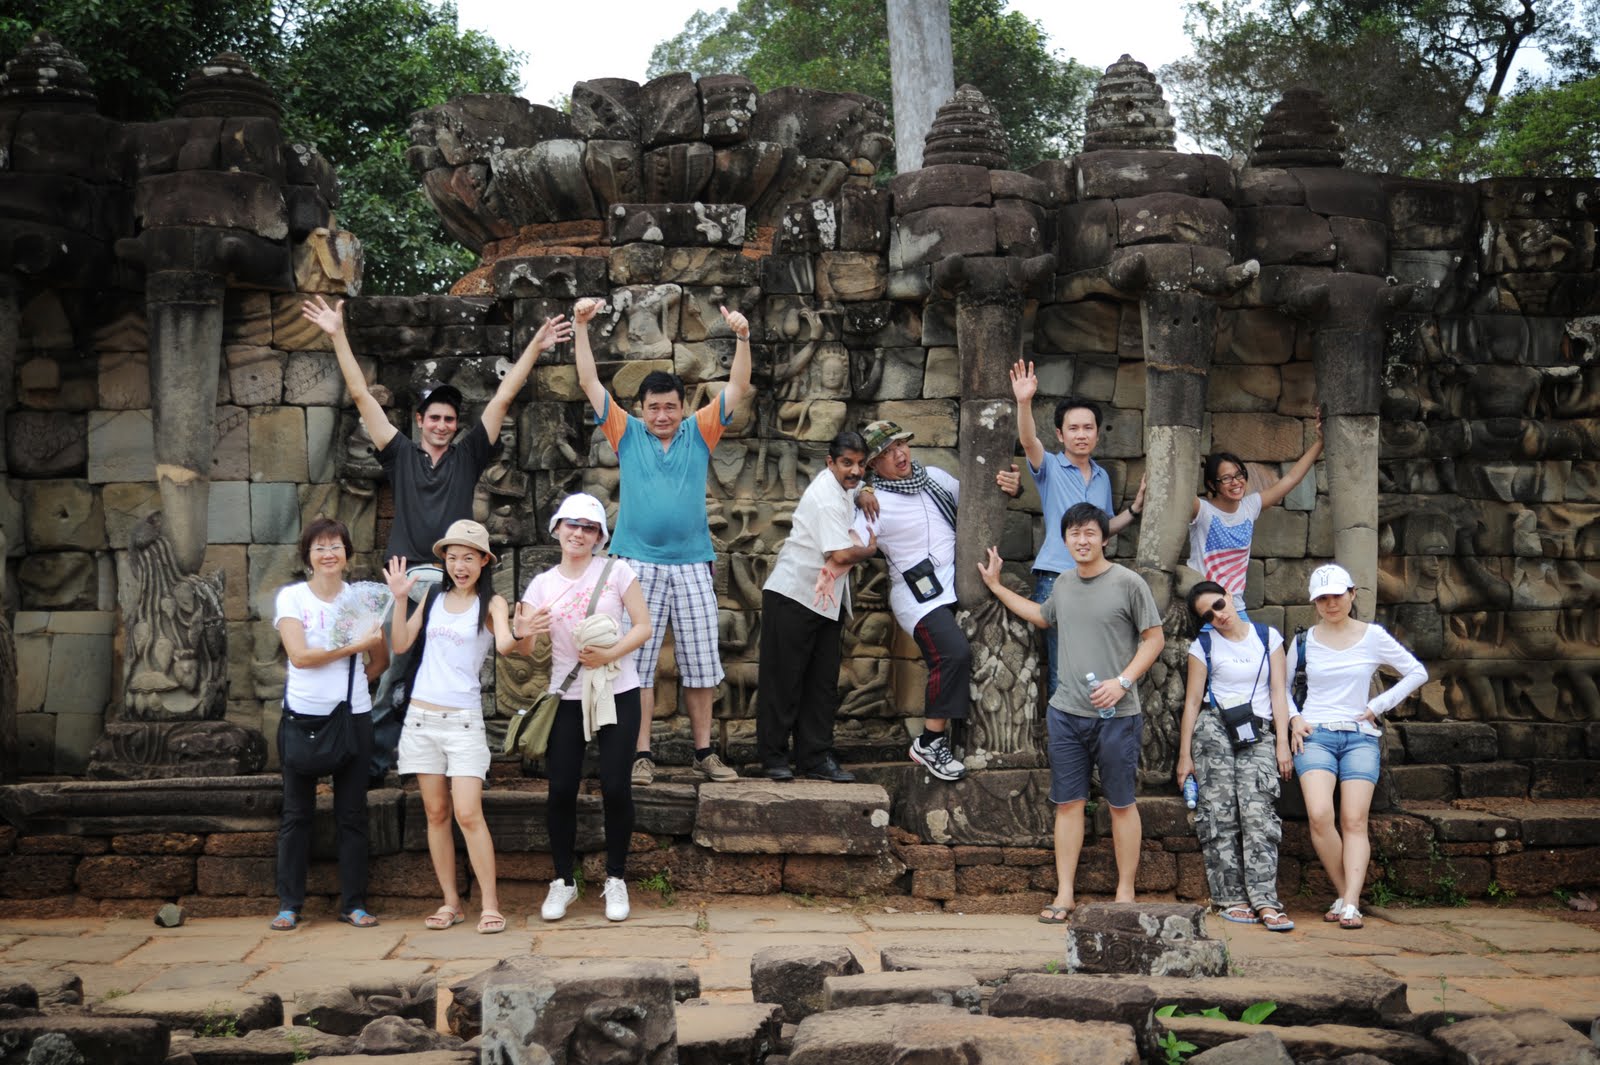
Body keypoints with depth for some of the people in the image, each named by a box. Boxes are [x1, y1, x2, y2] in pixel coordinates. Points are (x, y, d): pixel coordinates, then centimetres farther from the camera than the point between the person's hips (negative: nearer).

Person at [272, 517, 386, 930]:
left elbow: (381, 660, 14)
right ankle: (289, 904, 12)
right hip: (301, 715, -1)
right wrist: (356, 645, -14)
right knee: (296, 814, 4)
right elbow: (300, 654, -12)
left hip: (353, 716, 2)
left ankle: (354, 903, 12)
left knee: (352, 814, 5)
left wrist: (349, 685, 4)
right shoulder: (291, 597, 0)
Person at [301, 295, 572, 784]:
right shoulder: (401, 454, 11)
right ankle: (372, 761, 4)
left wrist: (535, 347, 7)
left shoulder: (467, 455, 11)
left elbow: (502, 398, 9)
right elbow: (361, 396, 10)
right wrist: (338, 335, 9)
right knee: (390, 677, -2)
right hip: (406, 579, 0)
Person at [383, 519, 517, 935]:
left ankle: (490, 905, -5)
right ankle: (450, 902, 15)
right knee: (436, 813, 7)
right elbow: (401, 644, 8)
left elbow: (504, 644, -21)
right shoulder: (433, 598, 10)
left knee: (469, 814, -11)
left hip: (463, 719, -4)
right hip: (421, 716, 4)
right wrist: (401, 599, -2)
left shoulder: (491, 603, -2)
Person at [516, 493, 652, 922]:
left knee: (615, 787, -4)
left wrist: (611, 653, -19)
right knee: (561, 789, -1)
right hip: (567, 697, 2)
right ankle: (562, 881, 14)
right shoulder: (542, 584, 4)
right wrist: (523, 633, -23)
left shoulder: (617, 572, -1)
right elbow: (526, 647, 0)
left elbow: (643, 626, -4)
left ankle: (616, 879, 12)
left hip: (616, 693, -2)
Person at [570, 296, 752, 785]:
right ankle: (642, 755, 6)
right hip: (639, 562, -1)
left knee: (701, 664, 6)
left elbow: (737, 387, 2)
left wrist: (742, 338, -12)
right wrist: (582, 327, -7)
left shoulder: (699, 433, 7)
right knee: (638, 662, 0)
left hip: (692, 565, 1)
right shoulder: (627, 433, 5)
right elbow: (590, 383, 1)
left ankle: (704, 752, 16)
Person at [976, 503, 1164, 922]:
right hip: (1065, 711, 5)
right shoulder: (1064, 585, 12)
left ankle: (1125, 892, 14)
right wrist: (996, 587, 33)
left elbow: (1154, 639, -3)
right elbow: (1042, 617, 33)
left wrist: (1122, 682, -14)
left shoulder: (1128, 583, -5)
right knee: (1068, 803, 6)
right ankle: (1064, 894, 12)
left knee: (1121, 804, 4)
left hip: (1115, 714, -5)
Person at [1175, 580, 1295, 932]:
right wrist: (1185, 754, 4)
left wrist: (1282, 743, 1)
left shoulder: (1268, 637, 12)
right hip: (1213, 728, 0)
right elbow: (1192, 701, 8)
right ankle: (1230, 898, -3)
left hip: (1259, 734, 0)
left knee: (1258, 812, -13)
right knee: (1219, 813, -7)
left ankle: (1264, 901, -18)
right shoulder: (1203, 646, 10)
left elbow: (1278, 692, 10)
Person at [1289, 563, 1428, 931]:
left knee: (1354, 821, -12)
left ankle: (1349, 904, -17)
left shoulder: (1373, 637, 5)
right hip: (1315, 734, 0)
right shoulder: (1304, 641, 8)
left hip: (1360, 736, 0)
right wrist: (1294, 718, 4)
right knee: (1319, 816, -20)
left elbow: (1417, 673, 10)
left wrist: (1378, 706, 4)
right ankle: (1346, 895, -6)